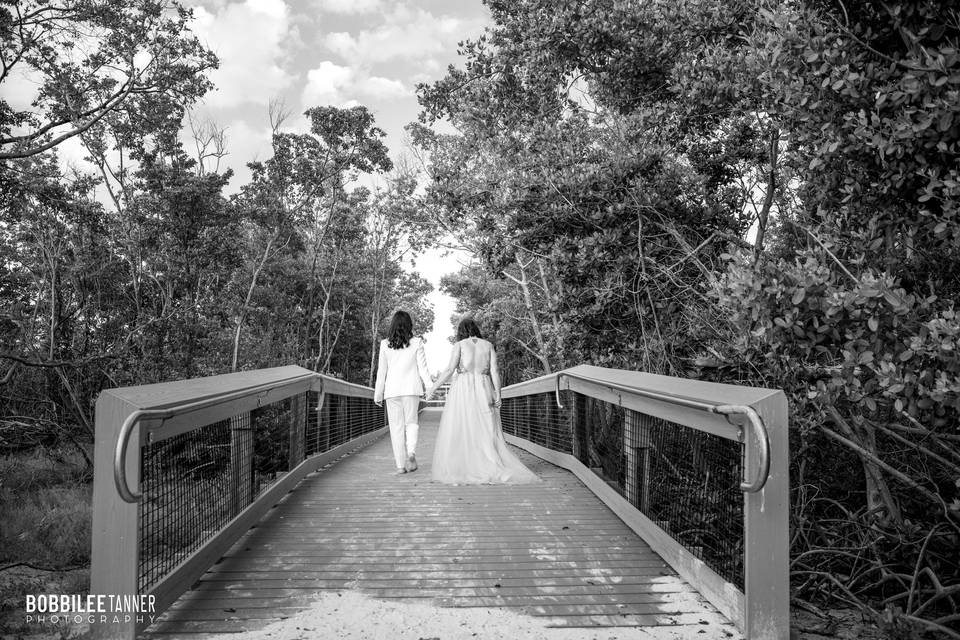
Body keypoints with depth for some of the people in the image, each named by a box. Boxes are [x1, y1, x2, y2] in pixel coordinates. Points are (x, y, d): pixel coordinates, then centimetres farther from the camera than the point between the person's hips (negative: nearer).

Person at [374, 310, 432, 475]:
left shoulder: (385, 344, 1)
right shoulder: (416, 343, -1)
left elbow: (382, 371, 4)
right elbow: (422, 368, -2)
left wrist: (378, 394, 11)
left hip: (392, 389, 0)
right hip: (412, 387, 0)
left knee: (396, 426, 6)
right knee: (411, 422, 14)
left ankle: (401, 464, 5)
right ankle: (411, 452, -10)